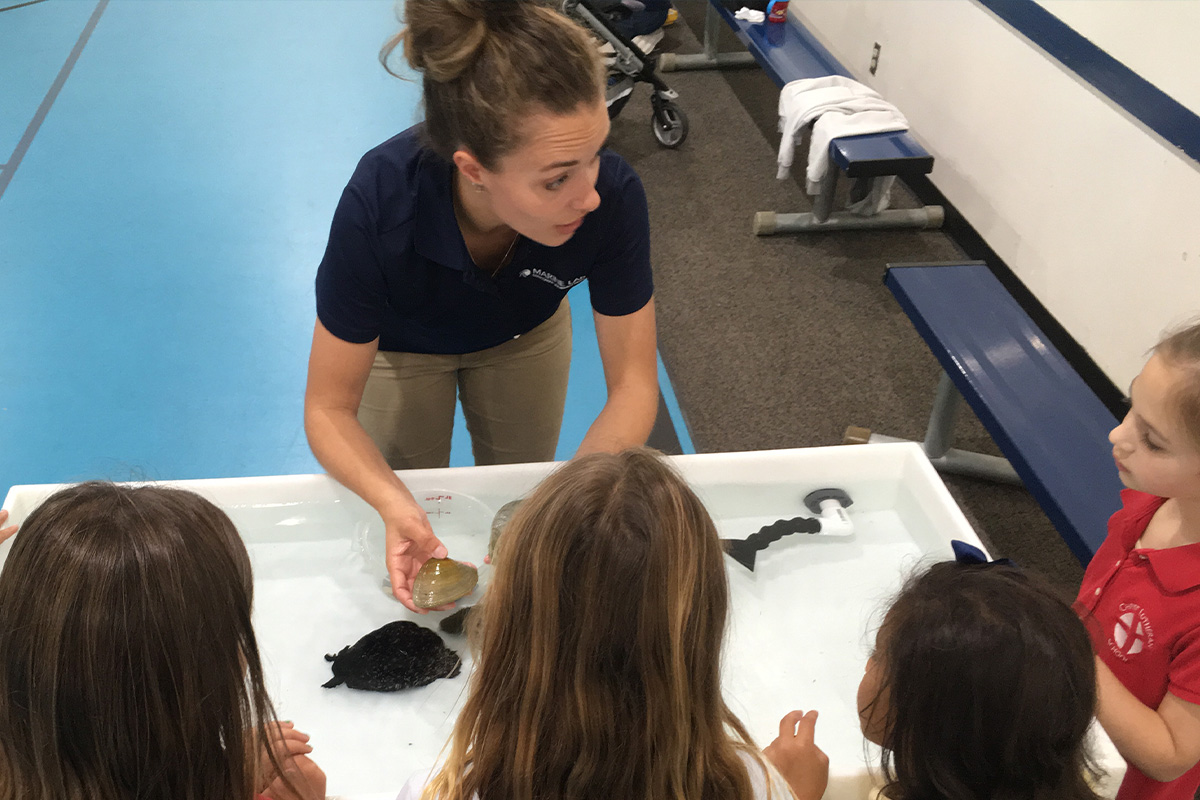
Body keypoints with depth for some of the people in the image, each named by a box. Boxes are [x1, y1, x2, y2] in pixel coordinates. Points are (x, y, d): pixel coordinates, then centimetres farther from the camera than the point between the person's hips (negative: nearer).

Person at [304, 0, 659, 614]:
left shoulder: (612, 197, -40)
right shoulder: (380, 203, -44)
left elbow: (632, 386, -28)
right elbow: (330, 409, -31)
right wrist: (395, 506, -50)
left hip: (525, 333, 2)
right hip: (400, 345, -2)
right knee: (416, 512, 17)